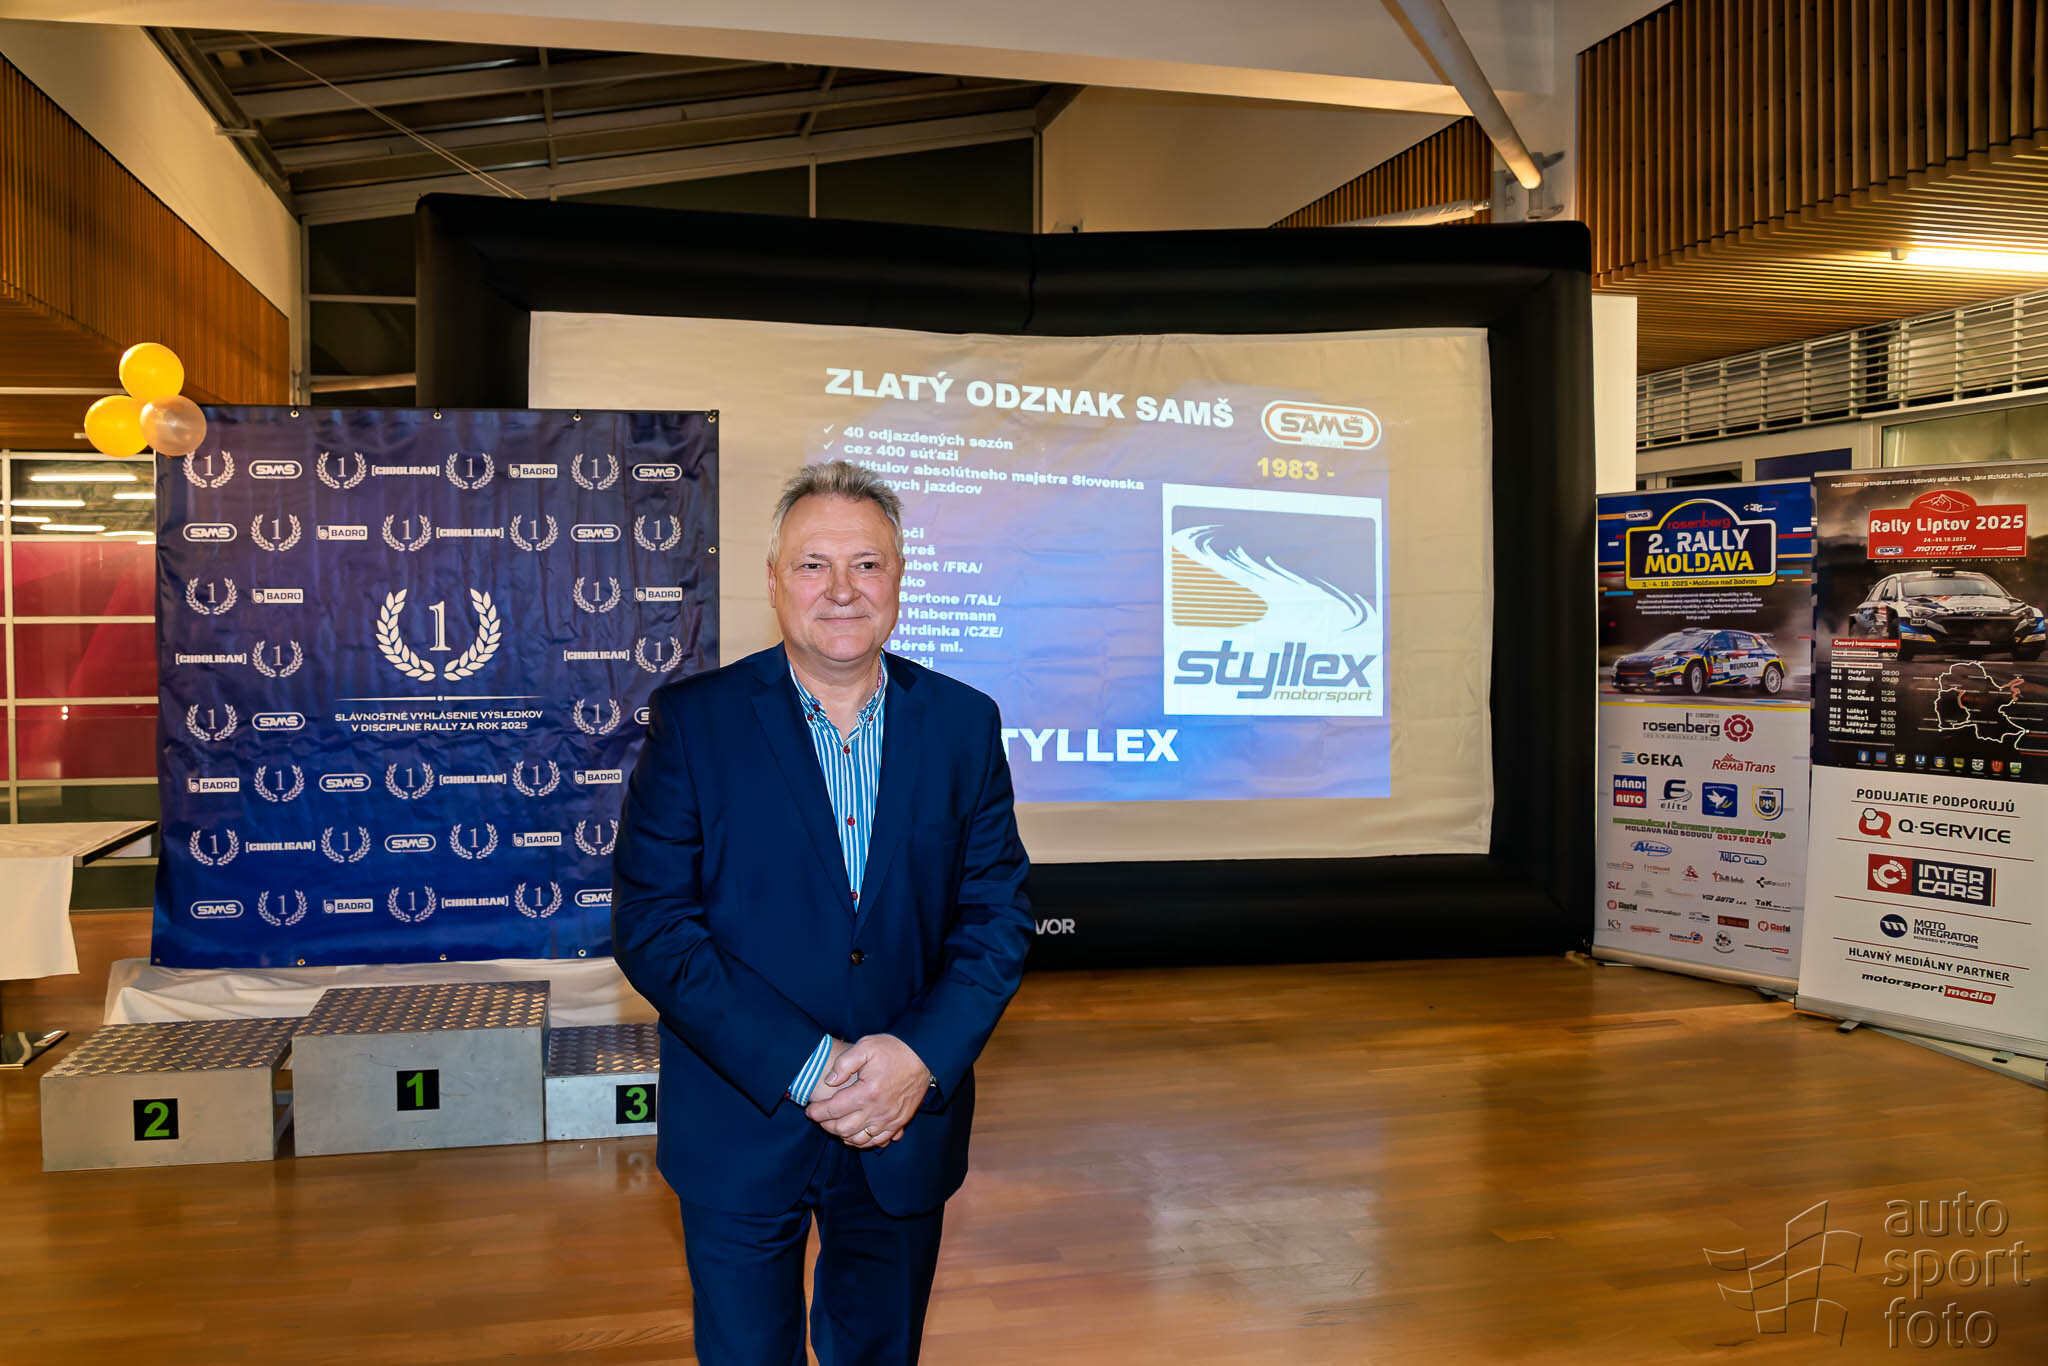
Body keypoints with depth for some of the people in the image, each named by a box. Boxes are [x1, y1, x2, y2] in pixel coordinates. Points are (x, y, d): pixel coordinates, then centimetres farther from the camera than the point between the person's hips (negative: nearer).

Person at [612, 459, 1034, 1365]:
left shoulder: (964, 723, -1)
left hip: (908, 1133, 2)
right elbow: (651, 925, -13)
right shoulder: (692, 721, -8)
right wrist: (804, 1067, -19)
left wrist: (922, 1056, -16)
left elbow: (999, 914, -1)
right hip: (740, 1136, -2)